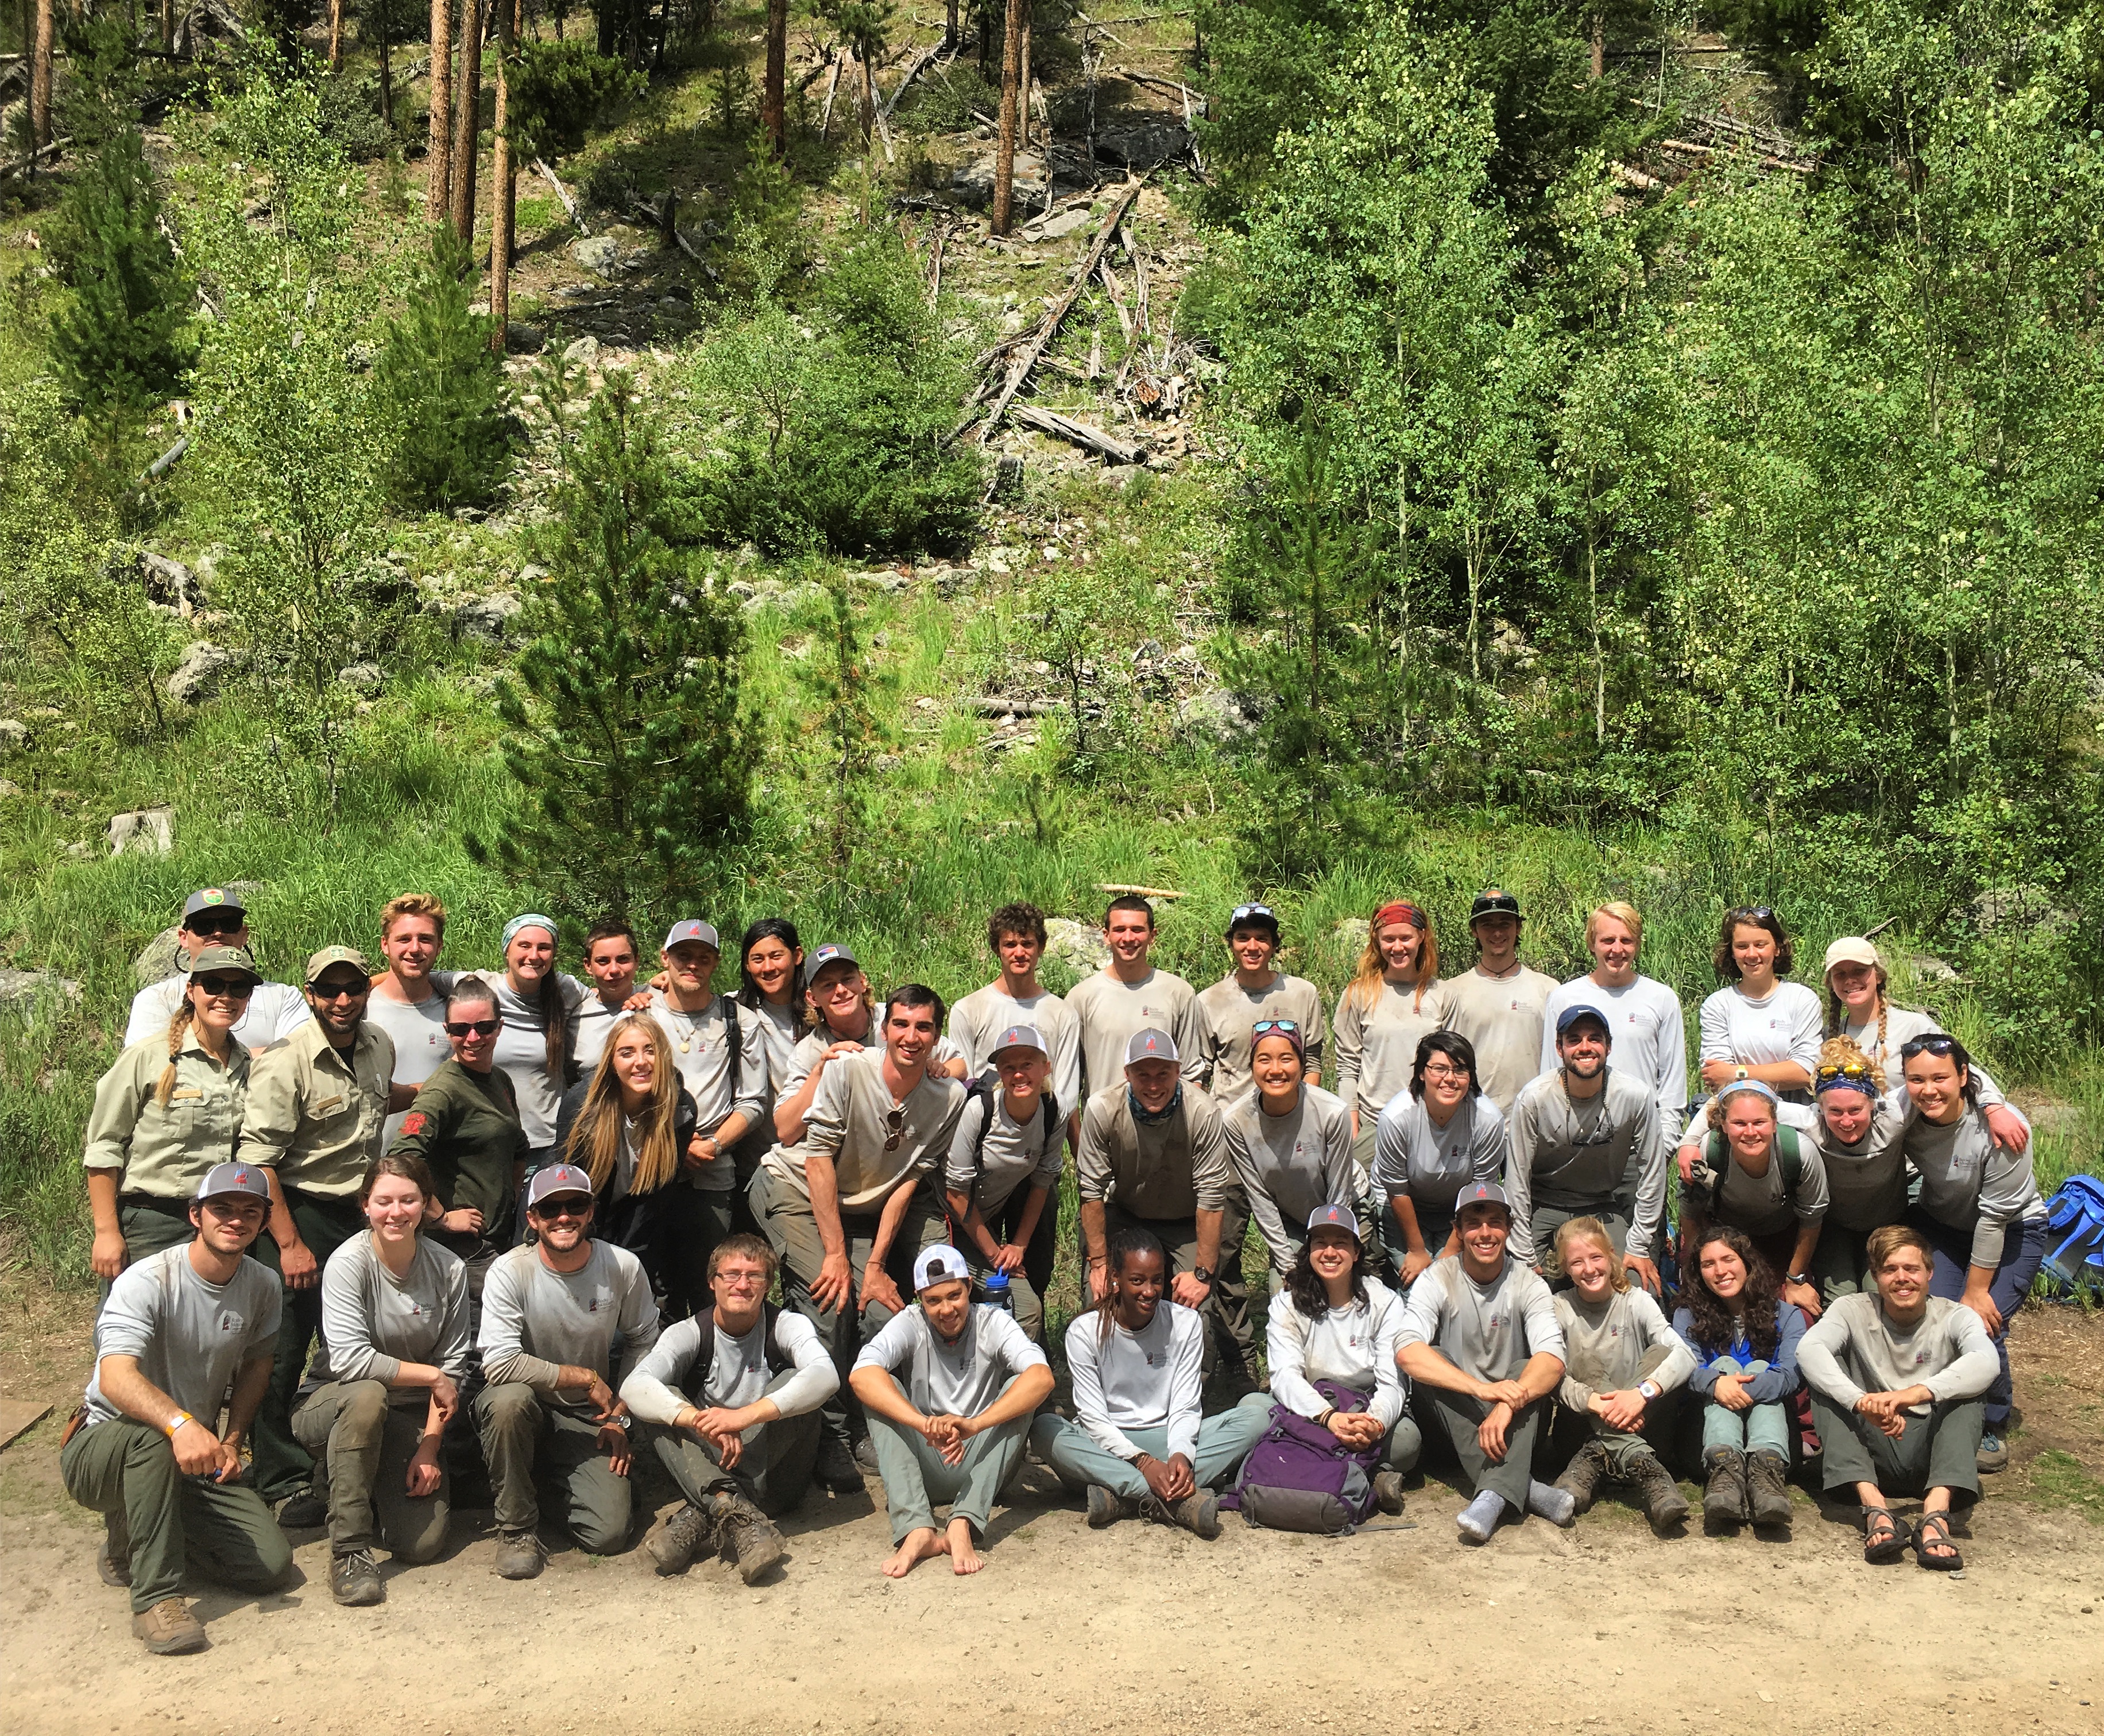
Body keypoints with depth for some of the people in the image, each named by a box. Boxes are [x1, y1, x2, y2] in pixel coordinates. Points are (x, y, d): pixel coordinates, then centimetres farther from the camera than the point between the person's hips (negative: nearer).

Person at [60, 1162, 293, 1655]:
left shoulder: (262, 1286, -1)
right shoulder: (148, 1280, -21)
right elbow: (116, 1376, -36)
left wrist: (232, 1440, 1)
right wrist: (181, 1424, -53)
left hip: (194, 1454, 6)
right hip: (104, 1445, -5)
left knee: (271, 1564, -12)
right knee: (150, 1437, -42)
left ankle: (137, 1538, 13)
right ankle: (157, 1597, -30)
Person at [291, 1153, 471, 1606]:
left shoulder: (448, 1270, -5)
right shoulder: (349, 1263, -16)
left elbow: (454, 1365, -3)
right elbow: (349, 1359, -26)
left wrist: (429, 1449, -10)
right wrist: (431, 1377, -19)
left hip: (408, 1418, 3)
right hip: (333, 1408, -3)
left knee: (423, 1544, -14)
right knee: (366, 1395, -40)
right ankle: (348, 1551, -27)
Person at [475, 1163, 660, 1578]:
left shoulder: (623, 1267, -8)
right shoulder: (509, 1272, -17)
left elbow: (643, 1342, 9)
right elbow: (499, 1364, -27)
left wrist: (619, 1417, 1)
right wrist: (586, 1378, -21)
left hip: (588, 1419, 2)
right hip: (525, 1411, -2)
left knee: (607, 1536, -15)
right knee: (509, 1399, -39)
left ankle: (558, 1483, 21)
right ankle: (517, 1525, -15)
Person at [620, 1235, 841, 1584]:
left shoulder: (787, 1326, -6)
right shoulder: (689, 1334, -3)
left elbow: (826, 1375, -29)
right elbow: (633, 1387, -22)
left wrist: (745, 1415, -42)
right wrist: (700, 1422, -41)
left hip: (775, 1473, -1)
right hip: (707, 1469, 1)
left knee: (793, 1381, -25)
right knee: (663, 1403, -22)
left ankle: (701, 1518, -34)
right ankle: (739, 1516, -44)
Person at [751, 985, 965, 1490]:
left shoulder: (949, 1098, -13)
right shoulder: (847, 1070, -23)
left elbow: (908, 1182, -8)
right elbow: (819, 1158, -20)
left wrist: (875, 1264, -11)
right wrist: (836, 1253, -21)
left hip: (858, 1208, 4)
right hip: (794, 1188, -4)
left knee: (881, 1310, -12)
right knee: (830, 1300, -21)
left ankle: (866, 1431, 8)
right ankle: (830, 1437, -9)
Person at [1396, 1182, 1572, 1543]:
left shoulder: (1527, 1283, -5)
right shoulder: (1438, 1279, -8)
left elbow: (1553, 1360, -22)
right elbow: (1407, 1351, -25)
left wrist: (1507, 1406, -41)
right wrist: (1482, 1389, -38)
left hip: (1517, 1426, 0)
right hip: (1457, 1417, 0)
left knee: (1526, 1374, -27)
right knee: (1431, 1364, -27)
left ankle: (1494, 1495, -44)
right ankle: (1525, 1489, -37)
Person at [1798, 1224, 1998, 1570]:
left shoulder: (1954, 1317, 1)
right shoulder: (1854, 1311, 2)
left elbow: (1986, 1362, -23)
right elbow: (1809, 1349, -20)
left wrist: (1915, 1394, -41)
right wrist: (1861, 1402, -40)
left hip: (1931, 1453, 0)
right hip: (1871, 1454, 1)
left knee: (1967, 1385, -22)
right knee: (1826, 1373, -19)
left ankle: (1936, 1513, -43)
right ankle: (1875, 1507, -38)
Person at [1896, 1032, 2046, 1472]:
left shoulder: (1998, 1129, -30)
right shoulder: (1903, 1119, -20)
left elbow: (1995, 1217, -23)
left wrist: (1976, 1291, -16)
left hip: (2011, 1231, -3)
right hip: (1938, 1224, 3)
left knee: (1982, 1325, -16)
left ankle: (1991, 1428, 6)